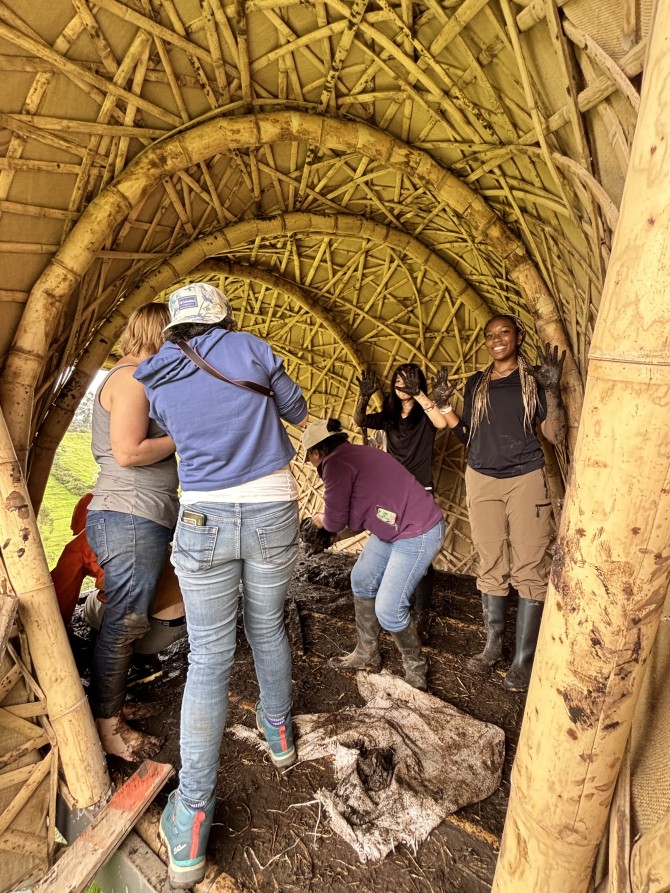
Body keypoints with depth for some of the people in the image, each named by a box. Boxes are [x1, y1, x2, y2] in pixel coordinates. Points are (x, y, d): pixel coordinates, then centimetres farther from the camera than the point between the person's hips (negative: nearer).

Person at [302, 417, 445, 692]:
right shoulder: (353, 454, 9)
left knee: (388, 609, -8)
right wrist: (327, 520, 22)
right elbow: (353, 511, 15)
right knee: (362, 580, 15)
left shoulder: (336, 463, -18)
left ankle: (415, 670, 18)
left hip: (418, 533, -11)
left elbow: (335, 520, -10)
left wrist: (321, 520, 11)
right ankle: (366, 656, 31)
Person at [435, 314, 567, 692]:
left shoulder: (533, 379, 2)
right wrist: (445, 406, 1)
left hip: (525, 479, -3)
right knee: (491, 567, 8)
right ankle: (494, 645, 20)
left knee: (529, 569, -2)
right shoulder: (476, 384, 12)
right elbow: (468, 437, 12)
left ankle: (524, 659, 8)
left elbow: (556, 434, -5)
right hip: (482, 480, 3)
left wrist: (551, 389, -16)